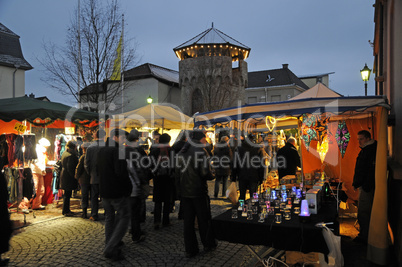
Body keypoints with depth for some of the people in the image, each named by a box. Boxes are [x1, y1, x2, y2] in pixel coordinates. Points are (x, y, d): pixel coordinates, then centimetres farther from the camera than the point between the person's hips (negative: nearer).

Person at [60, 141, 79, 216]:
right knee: (67, 194, -3)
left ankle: (66, 210, 26)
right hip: (69, 177, -10)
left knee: (66, 194, 17)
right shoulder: (71, 155, -20)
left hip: (64, 175, 10)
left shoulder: (64, 153, 11)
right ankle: (65, 211, 4)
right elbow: (70, 168, -23)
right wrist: (74, 175, -13)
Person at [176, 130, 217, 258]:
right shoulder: (201, 151, -13)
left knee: (188, 220, 10)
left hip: (185, 191, 5)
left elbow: (177, 171, 7)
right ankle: (208, 244, 26)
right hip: (198, 190, -5)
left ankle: (190, 249, 16)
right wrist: (212, 176, 0)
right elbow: (205, 172, -19)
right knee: (204, 219, 11)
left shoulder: (182, 152, 6)